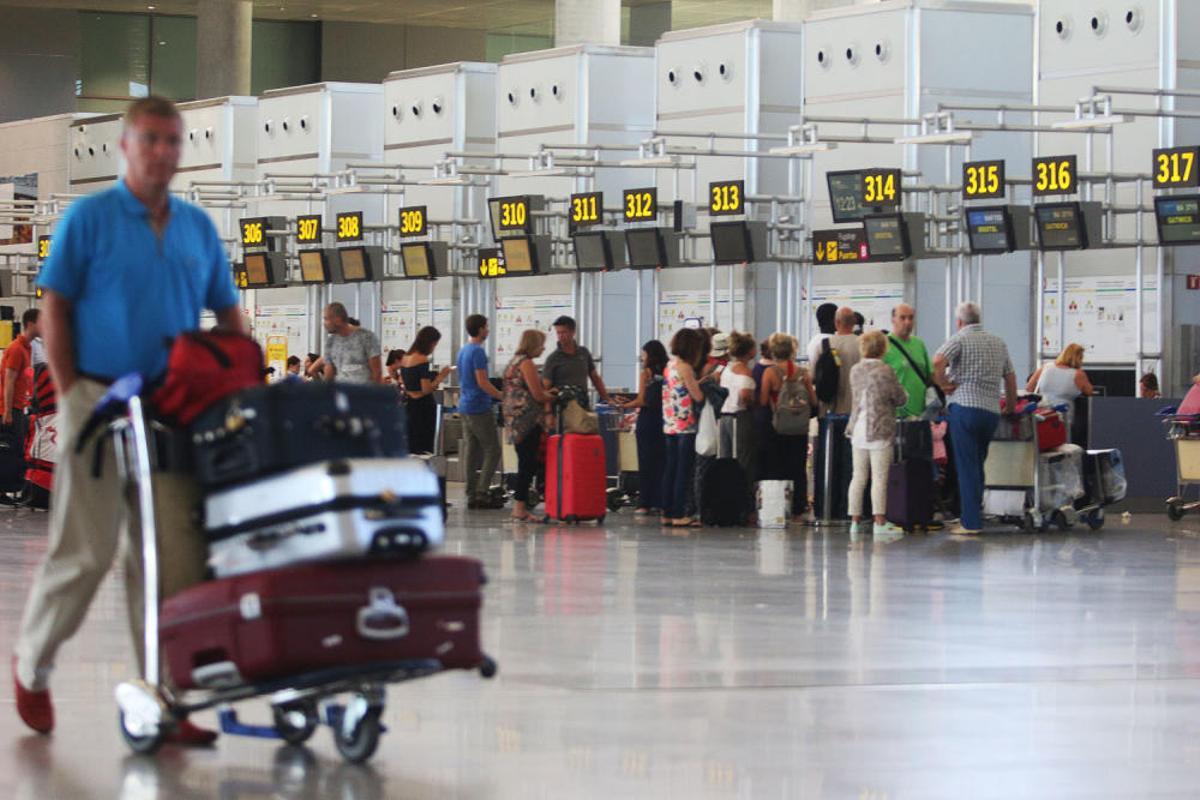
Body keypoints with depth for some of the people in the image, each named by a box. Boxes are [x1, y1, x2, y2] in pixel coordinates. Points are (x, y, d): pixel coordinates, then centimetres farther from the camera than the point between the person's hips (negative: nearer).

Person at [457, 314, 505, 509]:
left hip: (465, 406, 9)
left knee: (472, 450, 9)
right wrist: (503, 396, -11)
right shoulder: (478, 351, -15)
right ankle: (482, 493, -10)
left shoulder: (463, 351, 14)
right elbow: (482, 382, -19)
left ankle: (472, 495, 8)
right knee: (492, 451, -5)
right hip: (479, 407, -9)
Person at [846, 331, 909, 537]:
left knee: (858, 477, 9)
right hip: (880, 431, -6)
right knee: (879, 478, -6)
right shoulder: (885, 372, -12)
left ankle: (855, 520, 11)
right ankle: (880, 522, -8)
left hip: (858, 431, 6)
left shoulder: (855, 370, 7)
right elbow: (901, 399, -4)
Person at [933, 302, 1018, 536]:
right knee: (977, 465, 16)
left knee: (966, 466, -3)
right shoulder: (999, 343, 16)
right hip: (992, 411, 5)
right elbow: (1010, 377, 22)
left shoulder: (960, 339, -3)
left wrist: (943, 384, -6)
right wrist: (1011, 406, 31)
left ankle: (971, 523, -6)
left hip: (964, 407, -5)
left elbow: (938, 361, -21)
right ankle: (976, 514, 17)